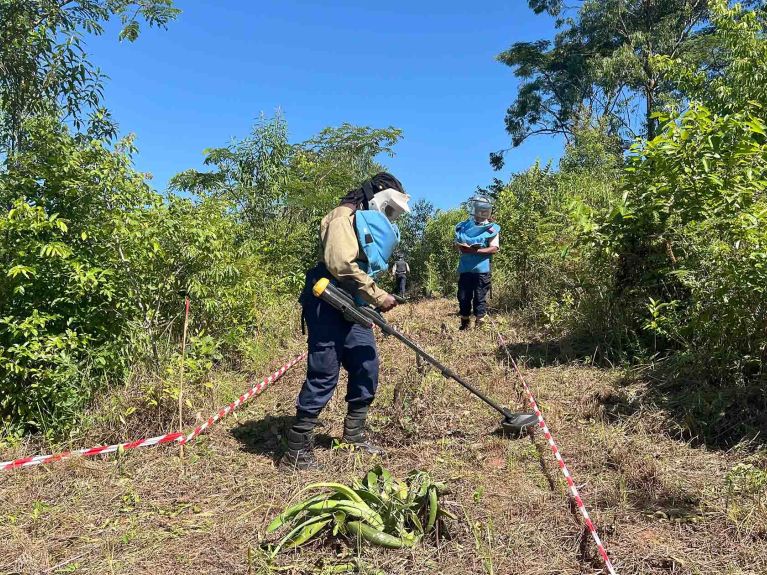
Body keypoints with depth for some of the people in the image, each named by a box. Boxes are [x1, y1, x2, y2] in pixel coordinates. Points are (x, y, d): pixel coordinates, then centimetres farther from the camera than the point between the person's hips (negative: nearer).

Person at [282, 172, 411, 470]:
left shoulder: (372, 224, 21)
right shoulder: (345, 217, -11)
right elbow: (341, 264, -25)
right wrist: (378, 296, -20)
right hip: (328, 306, -10)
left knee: (367, 368, 10)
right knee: (323, 376, -8)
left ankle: (354, 434, 26)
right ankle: (297, 450, 2)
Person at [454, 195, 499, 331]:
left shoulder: (492, 228, 1)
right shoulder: (464, 226, 13)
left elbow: (494, 249, -8)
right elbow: (457, 244, 14)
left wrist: (475, 251, -18)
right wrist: (463, 247, -11)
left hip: (482, 269, -3)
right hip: (465, 268, 3)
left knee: (480, 298, 2)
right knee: (463, 297, 6)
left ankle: (479, 325, 9)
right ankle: (464, 324, 18)